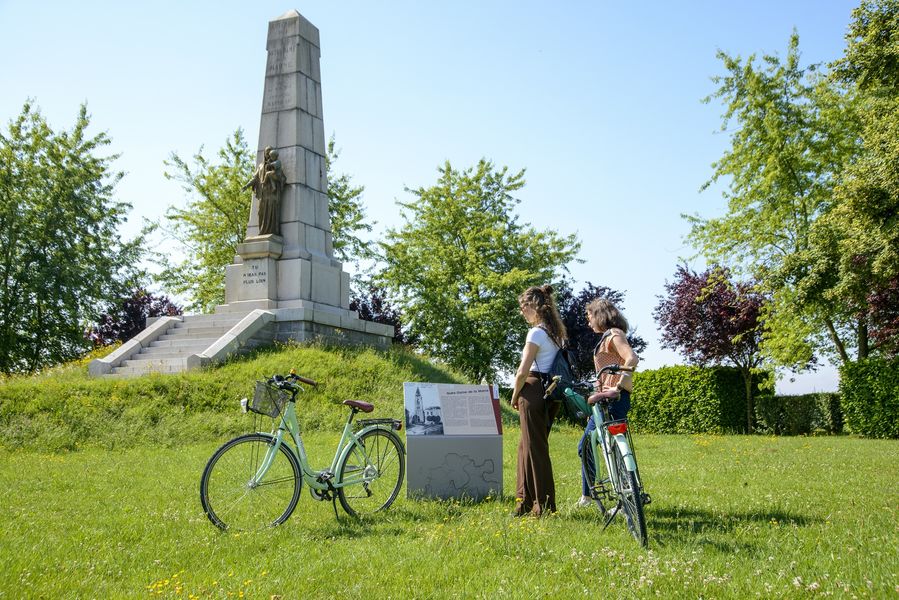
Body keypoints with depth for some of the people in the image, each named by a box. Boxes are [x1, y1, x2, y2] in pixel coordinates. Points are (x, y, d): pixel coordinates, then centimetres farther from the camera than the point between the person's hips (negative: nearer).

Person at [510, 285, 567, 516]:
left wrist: (515, 395, 0)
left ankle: (544, 505, 6)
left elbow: (523, 371, -15)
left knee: (535, 448, -1)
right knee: (527, 446, 15)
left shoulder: (536, 332, -13)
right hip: (551, 391, 9)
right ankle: (525, 501, 21)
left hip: (534, 391, -9)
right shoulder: (556, 332, 14)